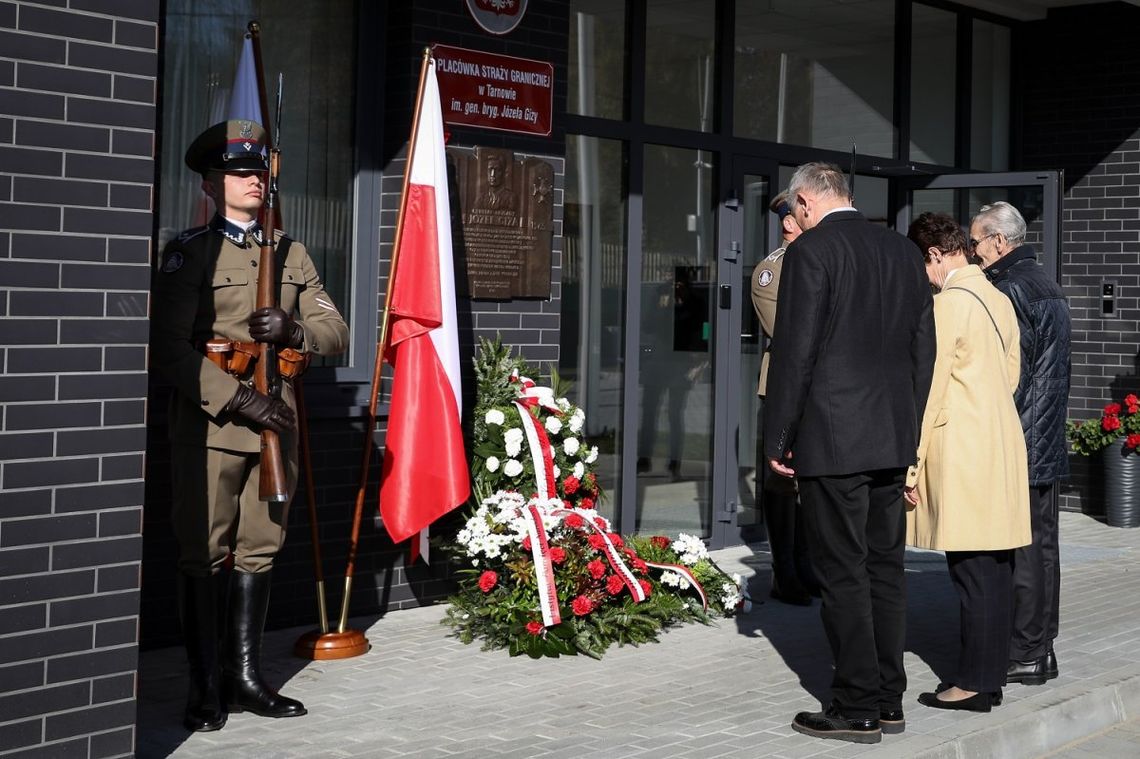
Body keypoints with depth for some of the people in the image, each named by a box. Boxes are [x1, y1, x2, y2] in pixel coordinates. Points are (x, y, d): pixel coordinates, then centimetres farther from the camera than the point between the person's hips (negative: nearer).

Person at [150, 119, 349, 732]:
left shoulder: (290, 253, 14)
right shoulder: (189, 251, -2)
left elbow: (336, 332, 9)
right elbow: (168, 348, -12)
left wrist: (293, 329, -13)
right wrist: (238, 398, -19)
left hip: (275, 418, 5)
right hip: (209, 422, -5)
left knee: (258, 549, 10)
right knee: (204, 555, -1)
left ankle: (246, 678, 18)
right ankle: (206, 688, 6)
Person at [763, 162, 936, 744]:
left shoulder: (810, 251, -10)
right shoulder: (903, 250, 11)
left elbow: (795, 352, -13)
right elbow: (924, 348, 14)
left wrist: (777, 439, -6)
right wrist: (909, 429, 19)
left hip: (832, 437, -7)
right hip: (893, 437, 7)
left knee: (843, 573, -1)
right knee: (885, 566, 13)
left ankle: (856, 708, 3)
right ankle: (888, 700, 19)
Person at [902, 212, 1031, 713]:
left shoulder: (948, 302, -12)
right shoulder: (998, 300, 12)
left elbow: (930, 387, -13)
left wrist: (911, 463, -9)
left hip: (963, 451, -8)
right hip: (1003, 446, 8)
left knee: (971, 568, -5)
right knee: (995, 565, 10)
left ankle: (974, 682, 0)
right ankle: (992, 674, 16)